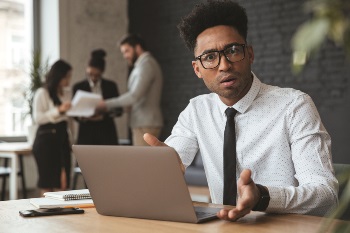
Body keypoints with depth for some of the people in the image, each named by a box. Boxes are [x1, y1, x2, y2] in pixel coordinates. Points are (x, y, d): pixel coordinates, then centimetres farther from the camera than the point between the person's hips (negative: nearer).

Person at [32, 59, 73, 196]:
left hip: (62, 138, 6)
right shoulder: (42, 93, -3)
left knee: (62, 182, 2)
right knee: (47, 182, -4)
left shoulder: (64, 95, 15)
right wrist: (58, 110, -19)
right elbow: (37, 118, -13)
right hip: (46, 140, -6)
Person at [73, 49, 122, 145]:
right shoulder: (78, 87, 6)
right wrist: (84, 117, -18)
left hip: (107, 133, 1)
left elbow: (119, 110, 5)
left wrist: (105, 115, -14)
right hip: (87, 133, 0)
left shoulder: (111, 86, 8)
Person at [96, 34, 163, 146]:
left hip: (145, 125, -10)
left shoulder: (146, 64, -11)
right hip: (144, 124, 10)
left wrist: (107, 104, -13)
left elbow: (134, 96, -20)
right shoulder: (144, 63, 20)